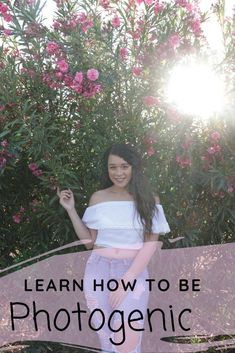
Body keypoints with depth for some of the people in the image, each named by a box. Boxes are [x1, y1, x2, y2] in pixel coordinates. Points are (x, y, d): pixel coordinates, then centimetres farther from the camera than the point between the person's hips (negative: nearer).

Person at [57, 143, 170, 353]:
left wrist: (125, 281, -13)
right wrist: (71, 210, 2)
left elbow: (150, 244, -5)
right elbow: (89, 242, 11)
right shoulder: (98, 198, 5)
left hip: (134, 273, -2)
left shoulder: (149, 200, 1)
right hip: (99, 271, 2)